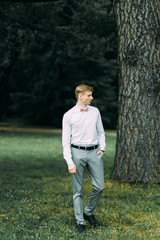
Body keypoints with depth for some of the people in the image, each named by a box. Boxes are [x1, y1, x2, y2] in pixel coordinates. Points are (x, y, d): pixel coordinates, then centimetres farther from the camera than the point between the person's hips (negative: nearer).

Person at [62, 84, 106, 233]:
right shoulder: (69, 115, -1)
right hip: (77, 152, -3)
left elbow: (101, 132, 19)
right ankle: (80, 221, 12)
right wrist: (69, 162, -10)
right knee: (78, 190, 2)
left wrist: (102, 148, 4)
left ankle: (89, 212, 23)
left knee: (99, 187, 0)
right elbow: (66, 140, -2)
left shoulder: (95, 112, 11)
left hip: (94, 152, 3)